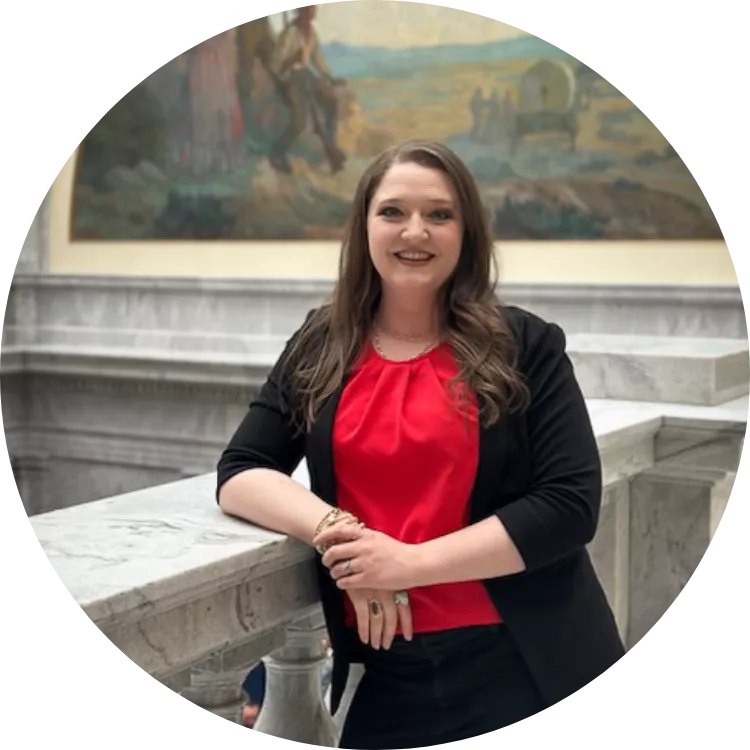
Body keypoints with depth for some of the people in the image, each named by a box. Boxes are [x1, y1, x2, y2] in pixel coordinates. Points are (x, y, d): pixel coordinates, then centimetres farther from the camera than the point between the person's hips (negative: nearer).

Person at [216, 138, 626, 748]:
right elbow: (240, 475, 2)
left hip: (522, 663, -2)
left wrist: (413, 562, -18)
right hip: (384, 666, 2)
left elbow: (571, 505, -11)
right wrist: (336, 533, -17)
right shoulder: (320, 349, 4)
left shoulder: (524, 347, -4)